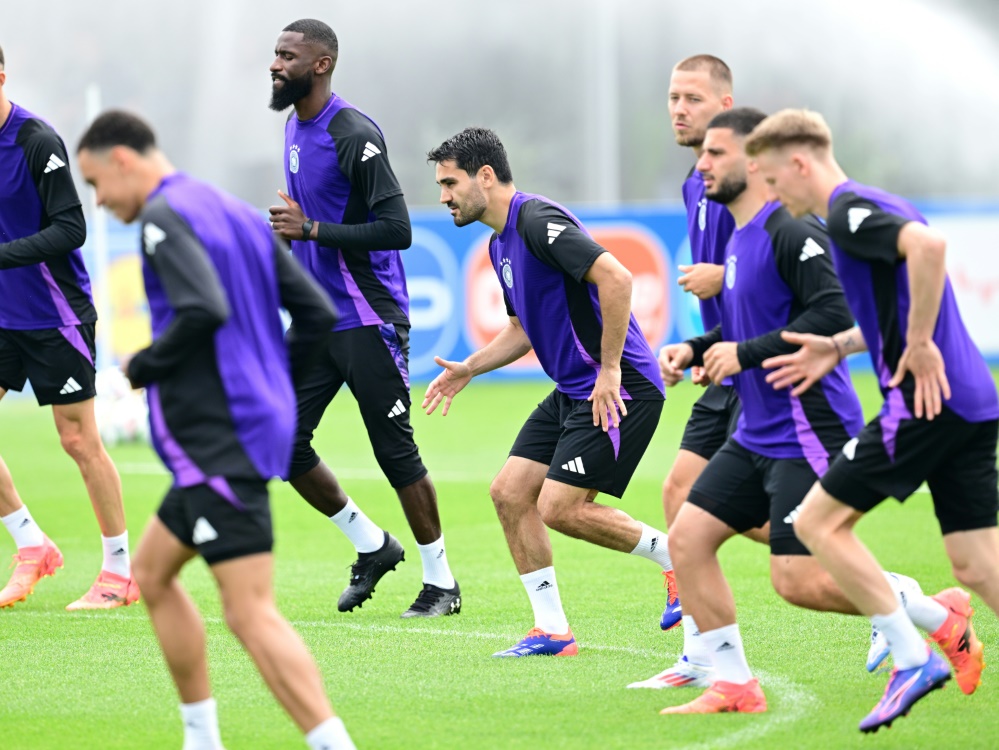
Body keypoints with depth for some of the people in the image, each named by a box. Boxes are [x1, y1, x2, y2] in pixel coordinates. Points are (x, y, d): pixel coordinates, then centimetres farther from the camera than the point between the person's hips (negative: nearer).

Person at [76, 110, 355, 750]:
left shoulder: (165, 215, -10)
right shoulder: (238, 215, 17)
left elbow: (204, 310, -26)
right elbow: (318, 314, 14)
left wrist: (141, 368, -10)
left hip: (217, 442, -10)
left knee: (252, 614, -13)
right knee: (152, 572, 22)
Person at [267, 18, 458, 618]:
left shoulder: (354, 136, -17)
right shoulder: (295, 127, 11)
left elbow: (397, 230, -22)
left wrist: (310, 229, -21)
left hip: (368, 321, -8)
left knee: (397, 453, -2)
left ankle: (442, 582, 11)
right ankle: (372, 546, 19)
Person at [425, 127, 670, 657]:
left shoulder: (539, 221, -17)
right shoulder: (501, 243, 15)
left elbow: (616, 279, -27)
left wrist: (610, 370, -24)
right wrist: (468, 369, 16)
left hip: (618, 389, -10)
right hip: (572, 391, 10)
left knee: (561, 508, -13)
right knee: (510, 493, 3)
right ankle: (552, 631, 8)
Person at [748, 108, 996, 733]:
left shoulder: (848, 212, -10)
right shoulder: (875, 207, 21)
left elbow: (928, 245, -29)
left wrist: (920, 346, -22)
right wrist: (840, 347, 21)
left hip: (927, 400, -9)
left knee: (818, 521, 1)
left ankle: (913, 657, -1)